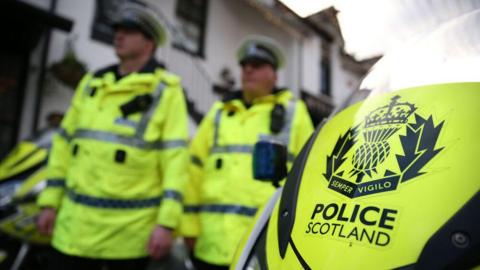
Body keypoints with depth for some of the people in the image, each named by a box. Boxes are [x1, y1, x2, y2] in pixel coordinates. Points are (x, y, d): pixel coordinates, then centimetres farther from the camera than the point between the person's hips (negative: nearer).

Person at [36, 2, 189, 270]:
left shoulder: (166, 91, -5)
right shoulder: (91, 83, 12)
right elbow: (65, 143, 14)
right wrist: (50, 201, 11)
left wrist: (167, 222, -16)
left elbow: (175, 158, -11)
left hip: (131, 230, -4)